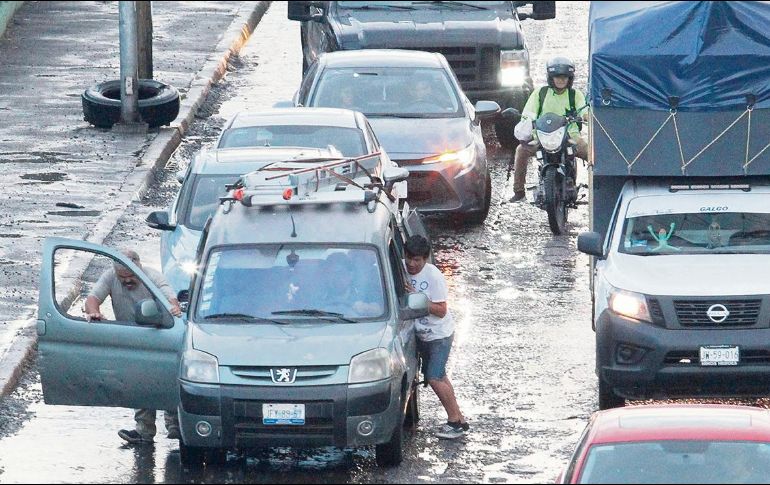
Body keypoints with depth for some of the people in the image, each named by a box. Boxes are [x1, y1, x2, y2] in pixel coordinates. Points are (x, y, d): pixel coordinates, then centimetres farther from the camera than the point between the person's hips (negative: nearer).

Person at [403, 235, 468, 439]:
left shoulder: (434, 276, -22)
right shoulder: (402, 269, -6)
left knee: (434, 378, -13)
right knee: (439, 377, 11)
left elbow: (441, 310, -22)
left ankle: (455, 421, -2)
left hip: (440, 334, -7)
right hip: (422, 335, 7)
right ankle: (459, 420, 20)